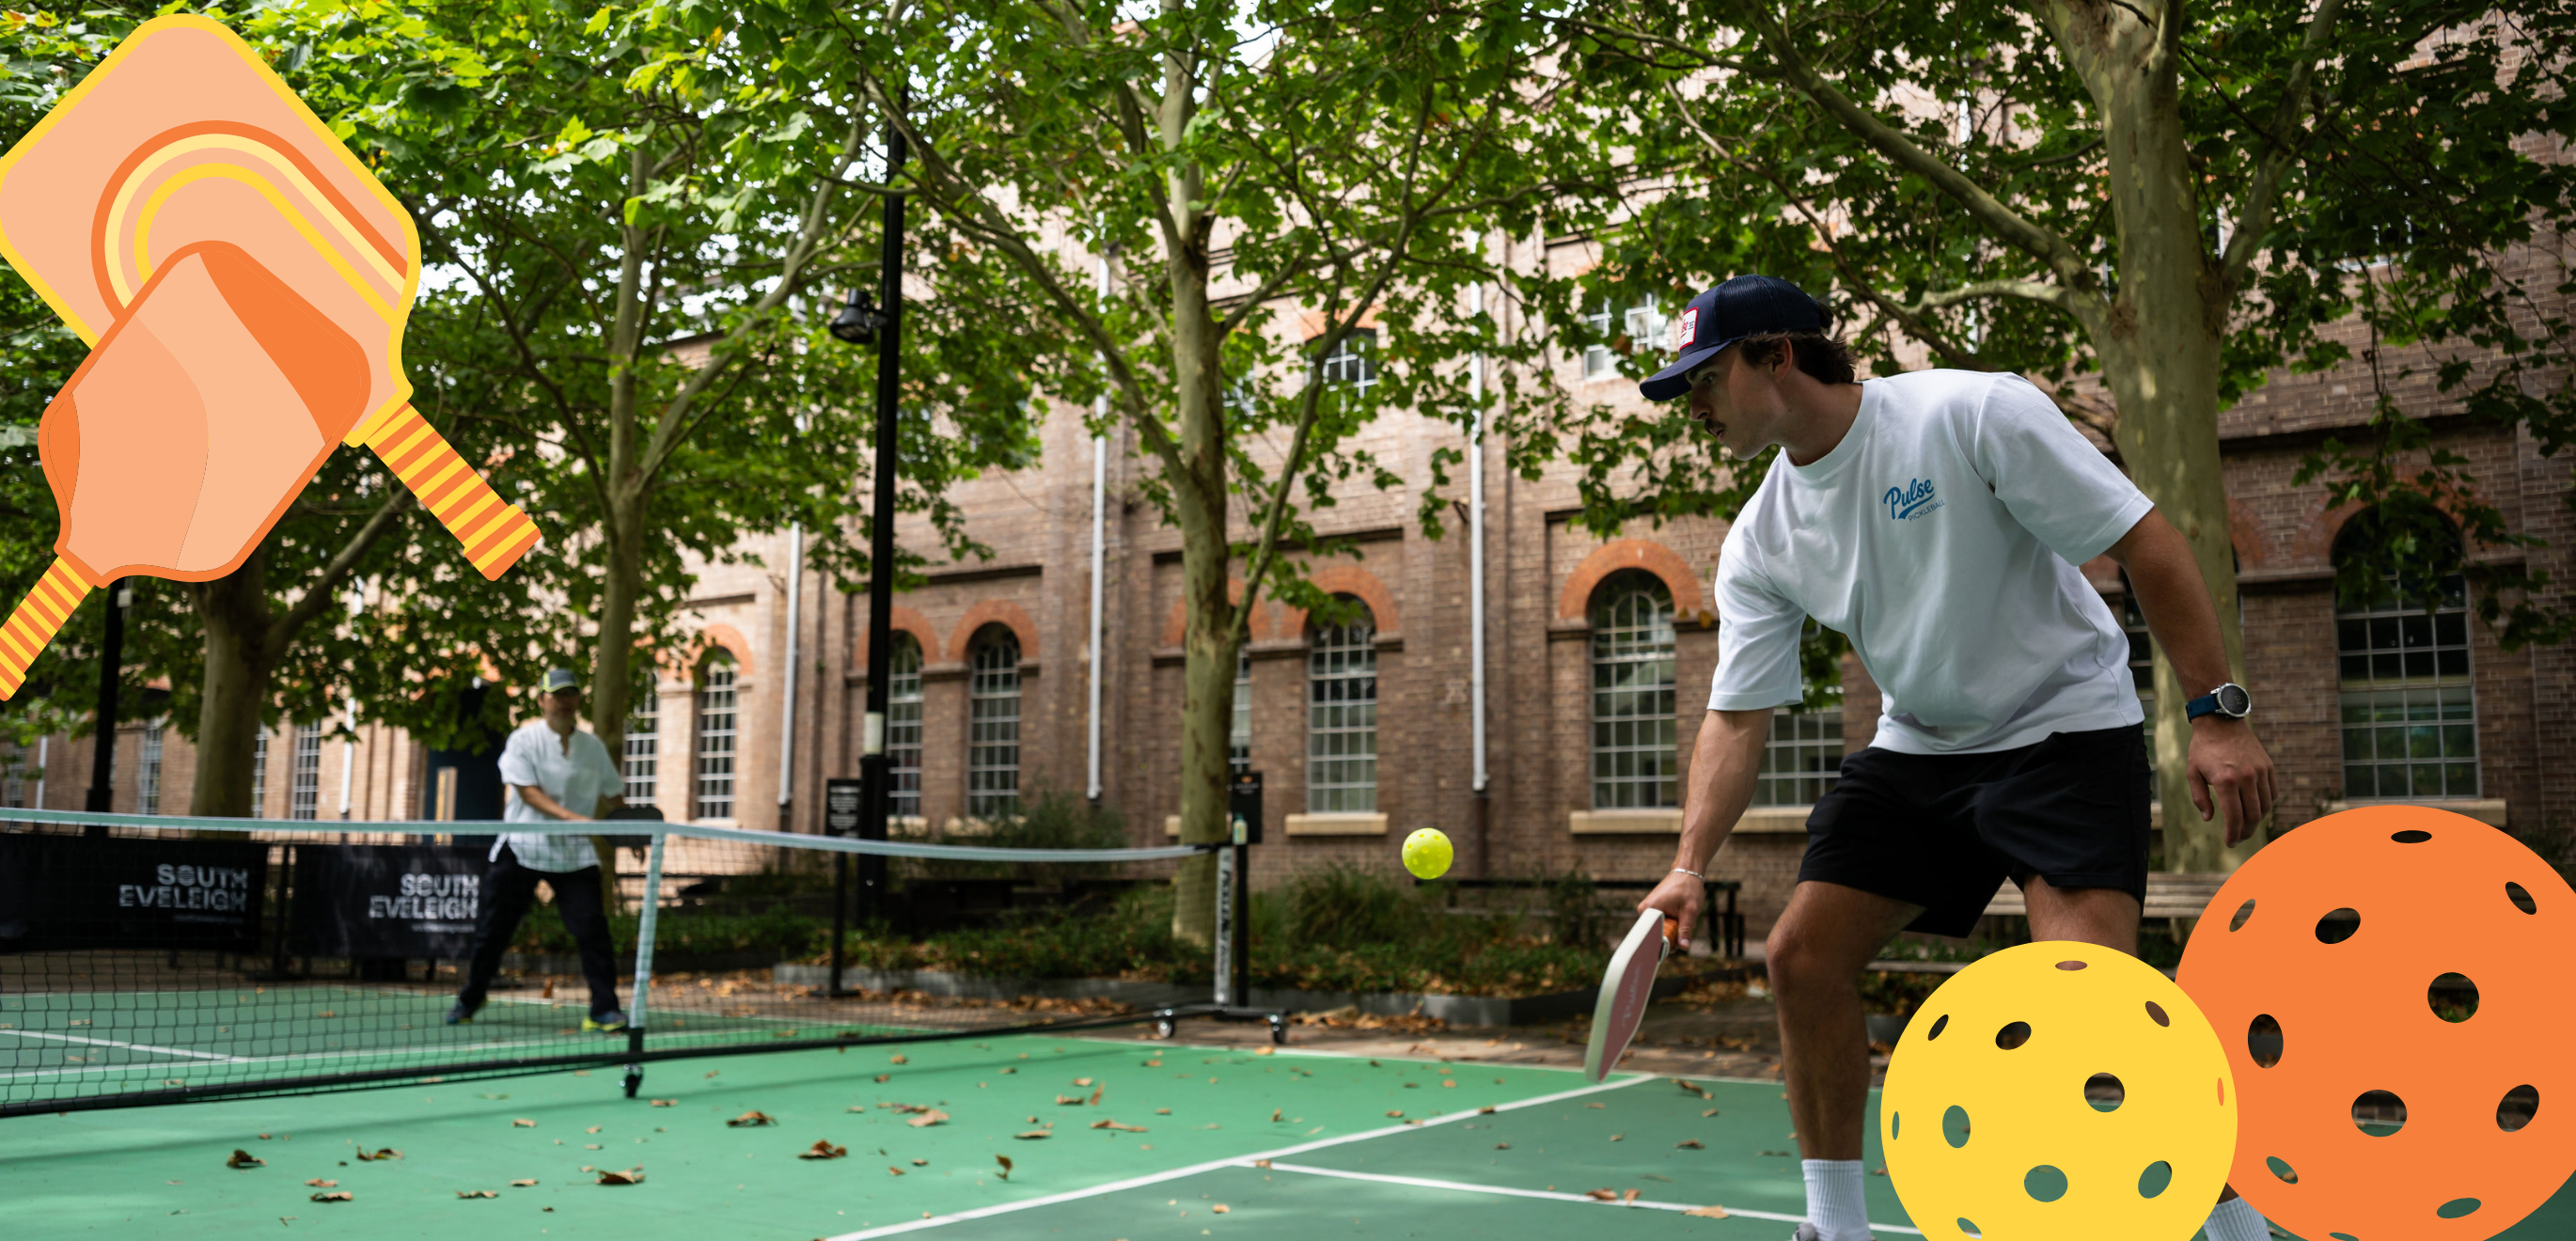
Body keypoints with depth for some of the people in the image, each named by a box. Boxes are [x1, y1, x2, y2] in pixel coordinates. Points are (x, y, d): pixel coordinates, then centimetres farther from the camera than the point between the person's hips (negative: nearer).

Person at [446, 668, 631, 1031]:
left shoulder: (592, 746, 8)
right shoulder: (524, 740, -3)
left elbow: (613, 796, 15)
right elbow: (529, 792, -13)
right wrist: (573, 817, -26)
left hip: (574, 854, 2)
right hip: (523, 847, -2)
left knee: (592, 929, -10)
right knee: (493, 930, 6)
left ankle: (604, 1009, -4)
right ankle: (468, 1001, 26)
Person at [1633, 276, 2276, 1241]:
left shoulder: (1975, 413, -20)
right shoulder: (1760, 542, -3)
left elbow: (2146, 542, -17)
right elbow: (1736, 716, -4)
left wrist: (2217, 712, -21)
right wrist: (1690, 863, -17)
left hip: (2063, 727, -6)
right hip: (1915, 749, 6)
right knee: (1802, 957, -2)